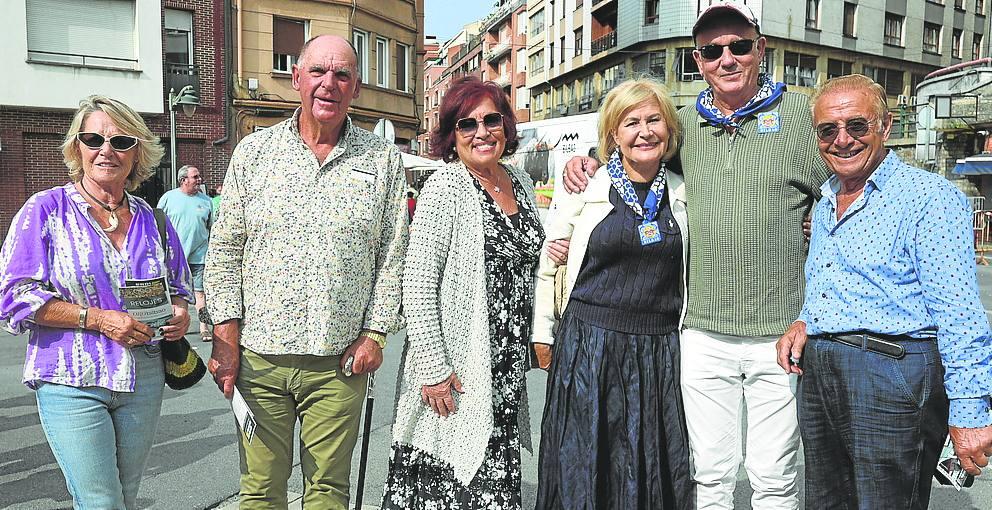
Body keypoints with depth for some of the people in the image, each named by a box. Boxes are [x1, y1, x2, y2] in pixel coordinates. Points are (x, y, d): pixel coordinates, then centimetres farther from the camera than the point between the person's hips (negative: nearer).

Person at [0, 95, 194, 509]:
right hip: (71, 382, -4)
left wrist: (180, 314, -5)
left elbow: (180, 288, 18)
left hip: (143, 380, 4)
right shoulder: (46, 210, -3)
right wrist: (98, 319, -17)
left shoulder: (151, 219, 8)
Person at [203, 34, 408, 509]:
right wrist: (225, 336, -1)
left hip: (340, 360, 0)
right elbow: (223, 251, 6)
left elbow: (393, 255, 4)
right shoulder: (254, 151, 5)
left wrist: (374, 334, -2)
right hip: (258, 356, 1)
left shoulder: (383, 159, 4)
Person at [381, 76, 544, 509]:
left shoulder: (520, 182, 11)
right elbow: (417, 284, -16)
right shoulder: (445, 188, -11)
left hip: (508, 369, 7)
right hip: (455, 374, -6)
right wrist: (433, 370, -19)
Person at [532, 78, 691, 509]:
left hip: (661, 349, 3)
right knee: (580, 470, 7)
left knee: (656, 474, 11)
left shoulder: (684, 194, 6)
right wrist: (542, 333, 4)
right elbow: (546, 264, 3)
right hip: (587, 342, -2)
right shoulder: (584, 188, -3)